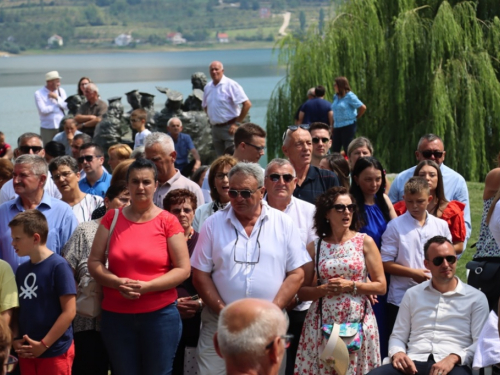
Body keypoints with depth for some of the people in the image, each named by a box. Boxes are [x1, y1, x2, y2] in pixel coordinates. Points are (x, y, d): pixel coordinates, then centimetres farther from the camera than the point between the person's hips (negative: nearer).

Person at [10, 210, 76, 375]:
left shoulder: (58, 266, -13)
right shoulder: (22, 270, 8)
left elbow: (69, 312, -15)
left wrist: (43, 344, -14)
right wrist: (15, 340, 0)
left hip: (55, 352, -6)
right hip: (27, 351, 6)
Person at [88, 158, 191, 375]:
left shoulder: (168, 222, -3)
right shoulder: (112, 218, 4)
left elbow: (183, 269, -6)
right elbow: (94, 263, 4)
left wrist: (147, 286, -17)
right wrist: (118, 283, -15)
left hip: (160, 314, -2)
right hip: (116, 315, 2)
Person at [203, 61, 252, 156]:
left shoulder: (230, 85, -10)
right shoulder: (208, 87, 10)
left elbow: (247, 104, -15)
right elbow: (205, 106, 27)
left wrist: (237, 124, -13)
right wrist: (212, 119, 12)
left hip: (229, 128, -7)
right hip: (215, 129, 7)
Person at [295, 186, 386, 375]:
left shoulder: (365, 242, 1)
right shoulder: (314, 247, 5)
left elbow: (381, 286, 0)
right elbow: (302, 291, 6)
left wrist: (351, 286, -12)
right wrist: (323, 290, -12)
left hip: (358, 321, -1)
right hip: (322, 322, 1)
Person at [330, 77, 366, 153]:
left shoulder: (349, 96, -8)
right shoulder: (336, 97, 12)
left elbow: (363, 107, -10)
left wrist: (355, 118, 0)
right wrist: (332, 128, 13)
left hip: (348, 126, -7)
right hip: (337, 127, 7)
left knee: (348, 150, -6)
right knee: (334, 150, 3)